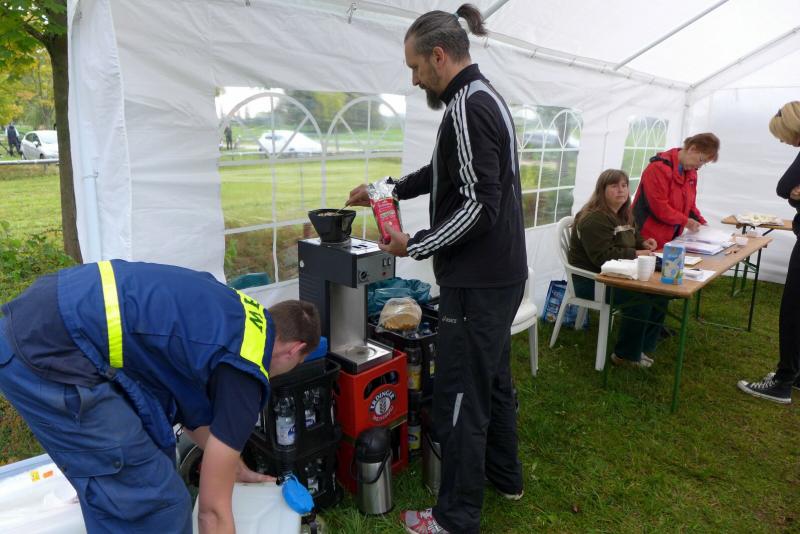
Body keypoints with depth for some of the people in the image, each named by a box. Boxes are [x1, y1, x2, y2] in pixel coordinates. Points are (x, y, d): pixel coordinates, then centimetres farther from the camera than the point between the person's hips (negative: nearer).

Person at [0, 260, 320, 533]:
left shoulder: (231, 313, 16)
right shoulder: (244, 371, -7)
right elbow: (213, 507, 1)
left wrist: (235, 467, 41)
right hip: (47, 355, -10)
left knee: (155, 449, 21)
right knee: (153, 499, 0)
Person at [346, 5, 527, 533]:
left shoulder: (468, 108, -18)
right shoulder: (486, 97, 14)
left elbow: (480, 206, -24)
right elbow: (442, 173, 23)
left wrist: (415, 245, -15)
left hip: (477, 283, -10)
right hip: (501, 273, 10)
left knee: (460, 397, 1)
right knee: (493, 380, 22)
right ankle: (505, 475, 40)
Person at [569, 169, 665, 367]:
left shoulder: (624, 215, 12)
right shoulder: (594, 218, -21)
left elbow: (631, 239, 29)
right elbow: (603, 256, -28)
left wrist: (643, 243, 5)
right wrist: (635, 254, -23)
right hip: (591, 279, -10)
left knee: (659, 292, -6)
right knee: (640, 299, -25)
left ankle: (643, 347, 8)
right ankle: (626, 355, -8)